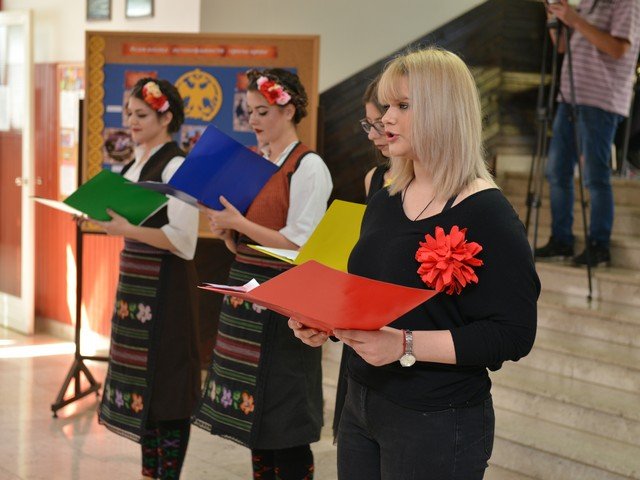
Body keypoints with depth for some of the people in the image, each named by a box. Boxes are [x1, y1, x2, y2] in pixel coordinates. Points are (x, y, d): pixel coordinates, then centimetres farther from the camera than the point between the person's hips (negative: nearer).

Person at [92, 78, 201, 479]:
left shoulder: (176, 166, -14)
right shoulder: (138, 162, 12)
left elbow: (183, 241, -20)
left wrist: (128, 229, -24)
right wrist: (104, 217, 2)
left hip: (164, 284, -9)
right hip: (134, 279, 9)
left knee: (164, 379, -2)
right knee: (140, 377, 13)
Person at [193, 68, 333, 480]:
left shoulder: (308, 167, -9)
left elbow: (299, 245, -15)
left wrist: (239, 222, -17)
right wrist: (226, 230, -2)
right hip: (246, 292, 8)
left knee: (285, 430, -2)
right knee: (253, 416, 12)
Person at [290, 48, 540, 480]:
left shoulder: (488, 216, -16)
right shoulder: (385, 202, 9)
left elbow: (513, 334, -21)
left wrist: (405, 346, -27)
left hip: (438, 423, -7)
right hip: (361, 406, 7)